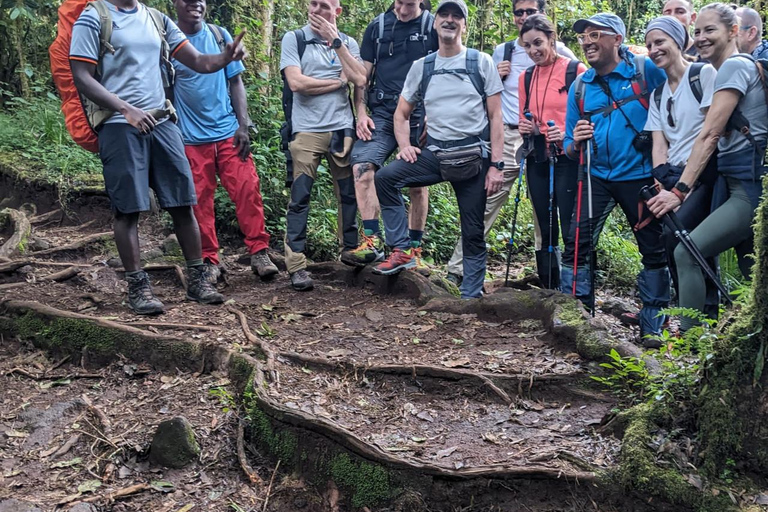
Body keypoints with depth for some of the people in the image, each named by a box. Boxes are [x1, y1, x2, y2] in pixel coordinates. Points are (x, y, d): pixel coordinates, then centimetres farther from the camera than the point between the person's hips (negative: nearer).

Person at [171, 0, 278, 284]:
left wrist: (243, 125, -1)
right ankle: (209, 261, 14)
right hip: (191, 137, -1)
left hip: (228, 131, 1)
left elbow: (236, 82, 7)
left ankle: (259, 252, 3)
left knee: (247, 190, -5)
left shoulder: (220, 35, 6)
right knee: (199, 200, 3)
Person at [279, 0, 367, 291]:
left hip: (343, 129, 3)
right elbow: (296, 82, -11)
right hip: (307, 130, -3)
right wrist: (338, 81, -3)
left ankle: (351, 253, 20)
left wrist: (336, 42, -4)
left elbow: (360, 80, -4)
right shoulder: (293, 39, 4)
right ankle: (296, 266, -2)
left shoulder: (348, 43, 13)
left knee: (350, 195, 7)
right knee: (300, 197, -5)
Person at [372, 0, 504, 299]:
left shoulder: (481, 62, 2)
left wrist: (496, 165, -8)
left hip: (474, 158, -2)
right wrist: (404, 146, -3)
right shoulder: (421, 67, 9)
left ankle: (471, 297, 14)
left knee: (473, 233, 2)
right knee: (384, 178, -20)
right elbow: (401, 114, 16)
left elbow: (495, 117, -1)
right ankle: (402, 251, -12)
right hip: (435, 154, 2)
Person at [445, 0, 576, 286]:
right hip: (507, 136, 1)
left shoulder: (558, 51, 6)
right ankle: (457, 269, -3)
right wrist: (495, 76, 2)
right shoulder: (502, 52, 14)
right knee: (486, 201, -5)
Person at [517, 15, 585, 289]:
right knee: (545, 229, 9)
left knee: (571, 229, -7)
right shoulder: (526, 77, 13)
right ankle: (550, 292, 18)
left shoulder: (576, 70, -4)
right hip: (537, 160, 5)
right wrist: (524, 128, 2)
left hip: (567, 159, -5)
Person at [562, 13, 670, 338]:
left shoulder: (647, 70, -4)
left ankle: (653, 327, 20)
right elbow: (570, 149, 11)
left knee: (654, 249, 6)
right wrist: (575, 143, -12)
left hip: (640, 176, -2)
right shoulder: (579, 86, 7)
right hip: (597, 177, 3)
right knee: (577, 243, -7)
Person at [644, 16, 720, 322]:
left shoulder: (704, 75, -1)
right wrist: (663, 180, -5)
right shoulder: (658, 94, 19)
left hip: (705, 175, -7)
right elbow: (659, 145, 12)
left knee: (674, 234, -23)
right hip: (675, 181, 7)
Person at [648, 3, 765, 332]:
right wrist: (688, 189, 8)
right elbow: (718, 137, 16)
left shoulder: (735, 66, -9)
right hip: (737, 185, 10)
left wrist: (680, 190, -19)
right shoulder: (736, 67, 20)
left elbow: (709, 135, -17)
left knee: (687, 254, -16)